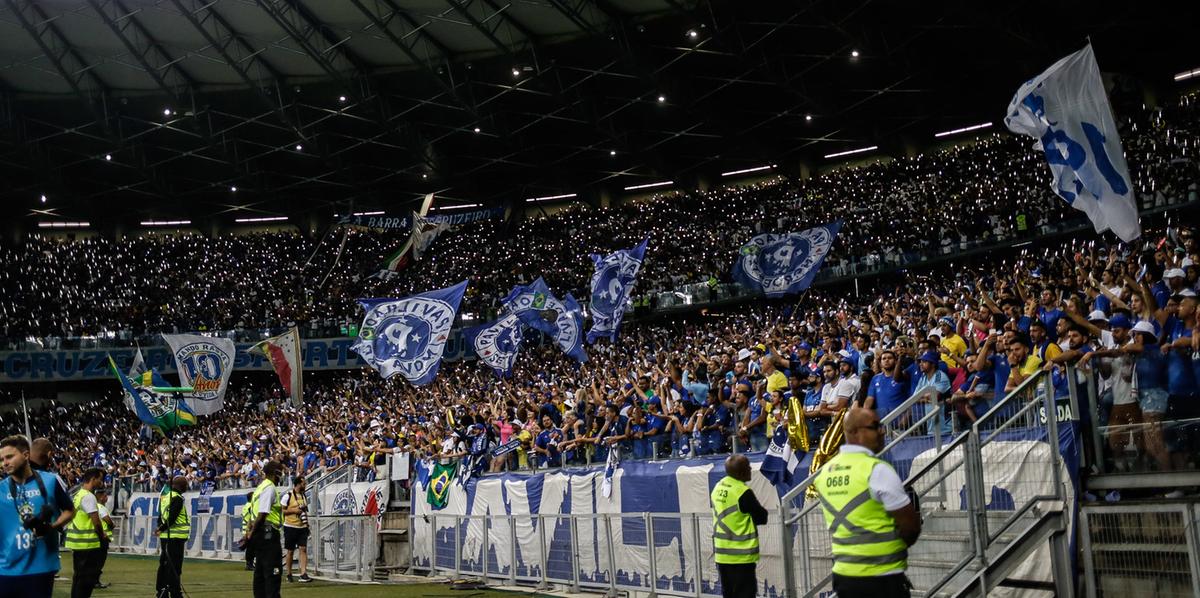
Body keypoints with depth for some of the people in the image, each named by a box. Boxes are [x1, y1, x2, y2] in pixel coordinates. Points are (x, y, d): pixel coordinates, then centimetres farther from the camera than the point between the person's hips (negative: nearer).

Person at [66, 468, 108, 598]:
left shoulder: (78, 494, 13)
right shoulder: (88, 496, -17)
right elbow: (96, 521, -20)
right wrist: (102, 535, -3)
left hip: (77, 541, 10)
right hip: (87, 543, -9)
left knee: (79, 575, 16)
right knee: (87, 578, -3)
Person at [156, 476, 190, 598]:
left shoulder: (165, 497, 14)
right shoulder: (177, 498, -13)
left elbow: (161, 517, 16)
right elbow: (172, 518, -20)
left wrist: (161, 528, 15)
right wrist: (162, 529, -8)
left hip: (165, 537, 9)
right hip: (175, 537, -9)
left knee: (164, 564, 14)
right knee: (175, 567, -6)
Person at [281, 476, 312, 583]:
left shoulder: (304, 496, 12)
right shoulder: (288, 496, -7)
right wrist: (294, 510, -17)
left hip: (302, 527, 5)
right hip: (291, 527, -5)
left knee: (303, 549, -6)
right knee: (290, 551, 5)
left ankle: (303, 574, -11)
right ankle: (289, 574, 18)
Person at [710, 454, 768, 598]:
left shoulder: (718, 488, 5)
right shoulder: (743, 492, -18)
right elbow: (762, 518, -9)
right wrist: (762, 511, 9)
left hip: (721, 554, 7)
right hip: (741, 555, -7)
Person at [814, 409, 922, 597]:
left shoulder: (825, 472, 5)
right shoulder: (877, 469, -16)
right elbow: (911, 525, -13)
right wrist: (898, 543, 7)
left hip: (843, 574, 7)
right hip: (882, 576, -7)